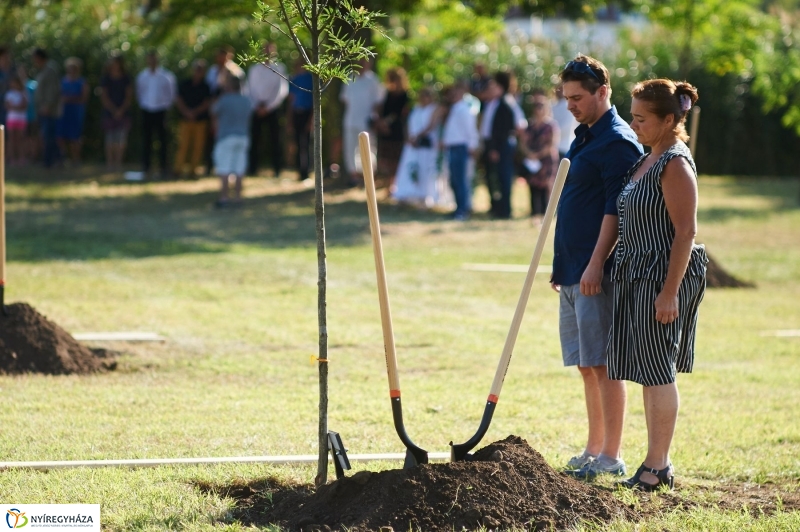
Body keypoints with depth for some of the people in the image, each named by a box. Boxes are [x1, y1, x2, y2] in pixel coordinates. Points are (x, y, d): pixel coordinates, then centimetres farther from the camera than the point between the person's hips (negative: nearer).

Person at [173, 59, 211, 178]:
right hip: (185, 119, 0)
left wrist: (195, 112, -12)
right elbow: (178, 101, 5)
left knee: (198, 146, -1)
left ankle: (193, 170, 5)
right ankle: (178, 169, -4)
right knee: (183, 145, -6)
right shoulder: (185, 84, 7)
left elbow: (207, 103, 0)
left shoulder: (205, 87, 5)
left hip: (201, 120, 0)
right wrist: (187, 112, -9)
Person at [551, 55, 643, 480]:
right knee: (586, 365, 13)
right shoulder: (584, 137, 17)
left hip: (596, 273, -10)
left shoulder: (618, 142, -12)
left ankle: (610, 457, -4)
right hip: (573, 271, 10)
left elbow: (616, 210, -18)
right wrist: (562, 265, 22)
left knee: (603, 364, -7)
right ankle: (594, 451, 20)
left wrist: (595, 264, -22)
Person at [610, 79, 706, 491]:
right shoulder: (646, 160, 14)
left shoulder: (675, 164, -15)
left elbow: (686, 232, -19)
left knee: (657, 371, -5)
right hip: (637, 274, 10)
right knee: (648, 371, 12)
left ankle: (657, 466, 1)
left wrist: (670, 291, -23)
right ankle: (658, 463, 18)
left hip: (664, 275, -10)